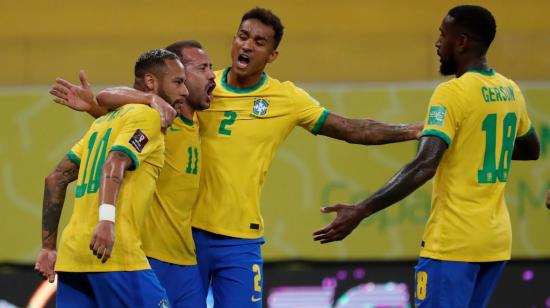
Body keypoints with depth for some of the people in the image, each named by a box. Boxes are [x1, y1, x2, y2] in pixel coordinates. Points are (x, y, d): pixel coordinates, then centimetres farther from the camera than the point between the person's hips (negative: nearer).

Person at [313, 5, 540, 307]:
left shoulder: (452, 93, -14)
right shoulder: (510, 91, 10)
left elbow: (425, 166, -24)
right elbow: (531, 149, 27)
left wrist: (360, 211, -27)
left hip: (453, 243, -8)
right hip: (496, 240, 8)